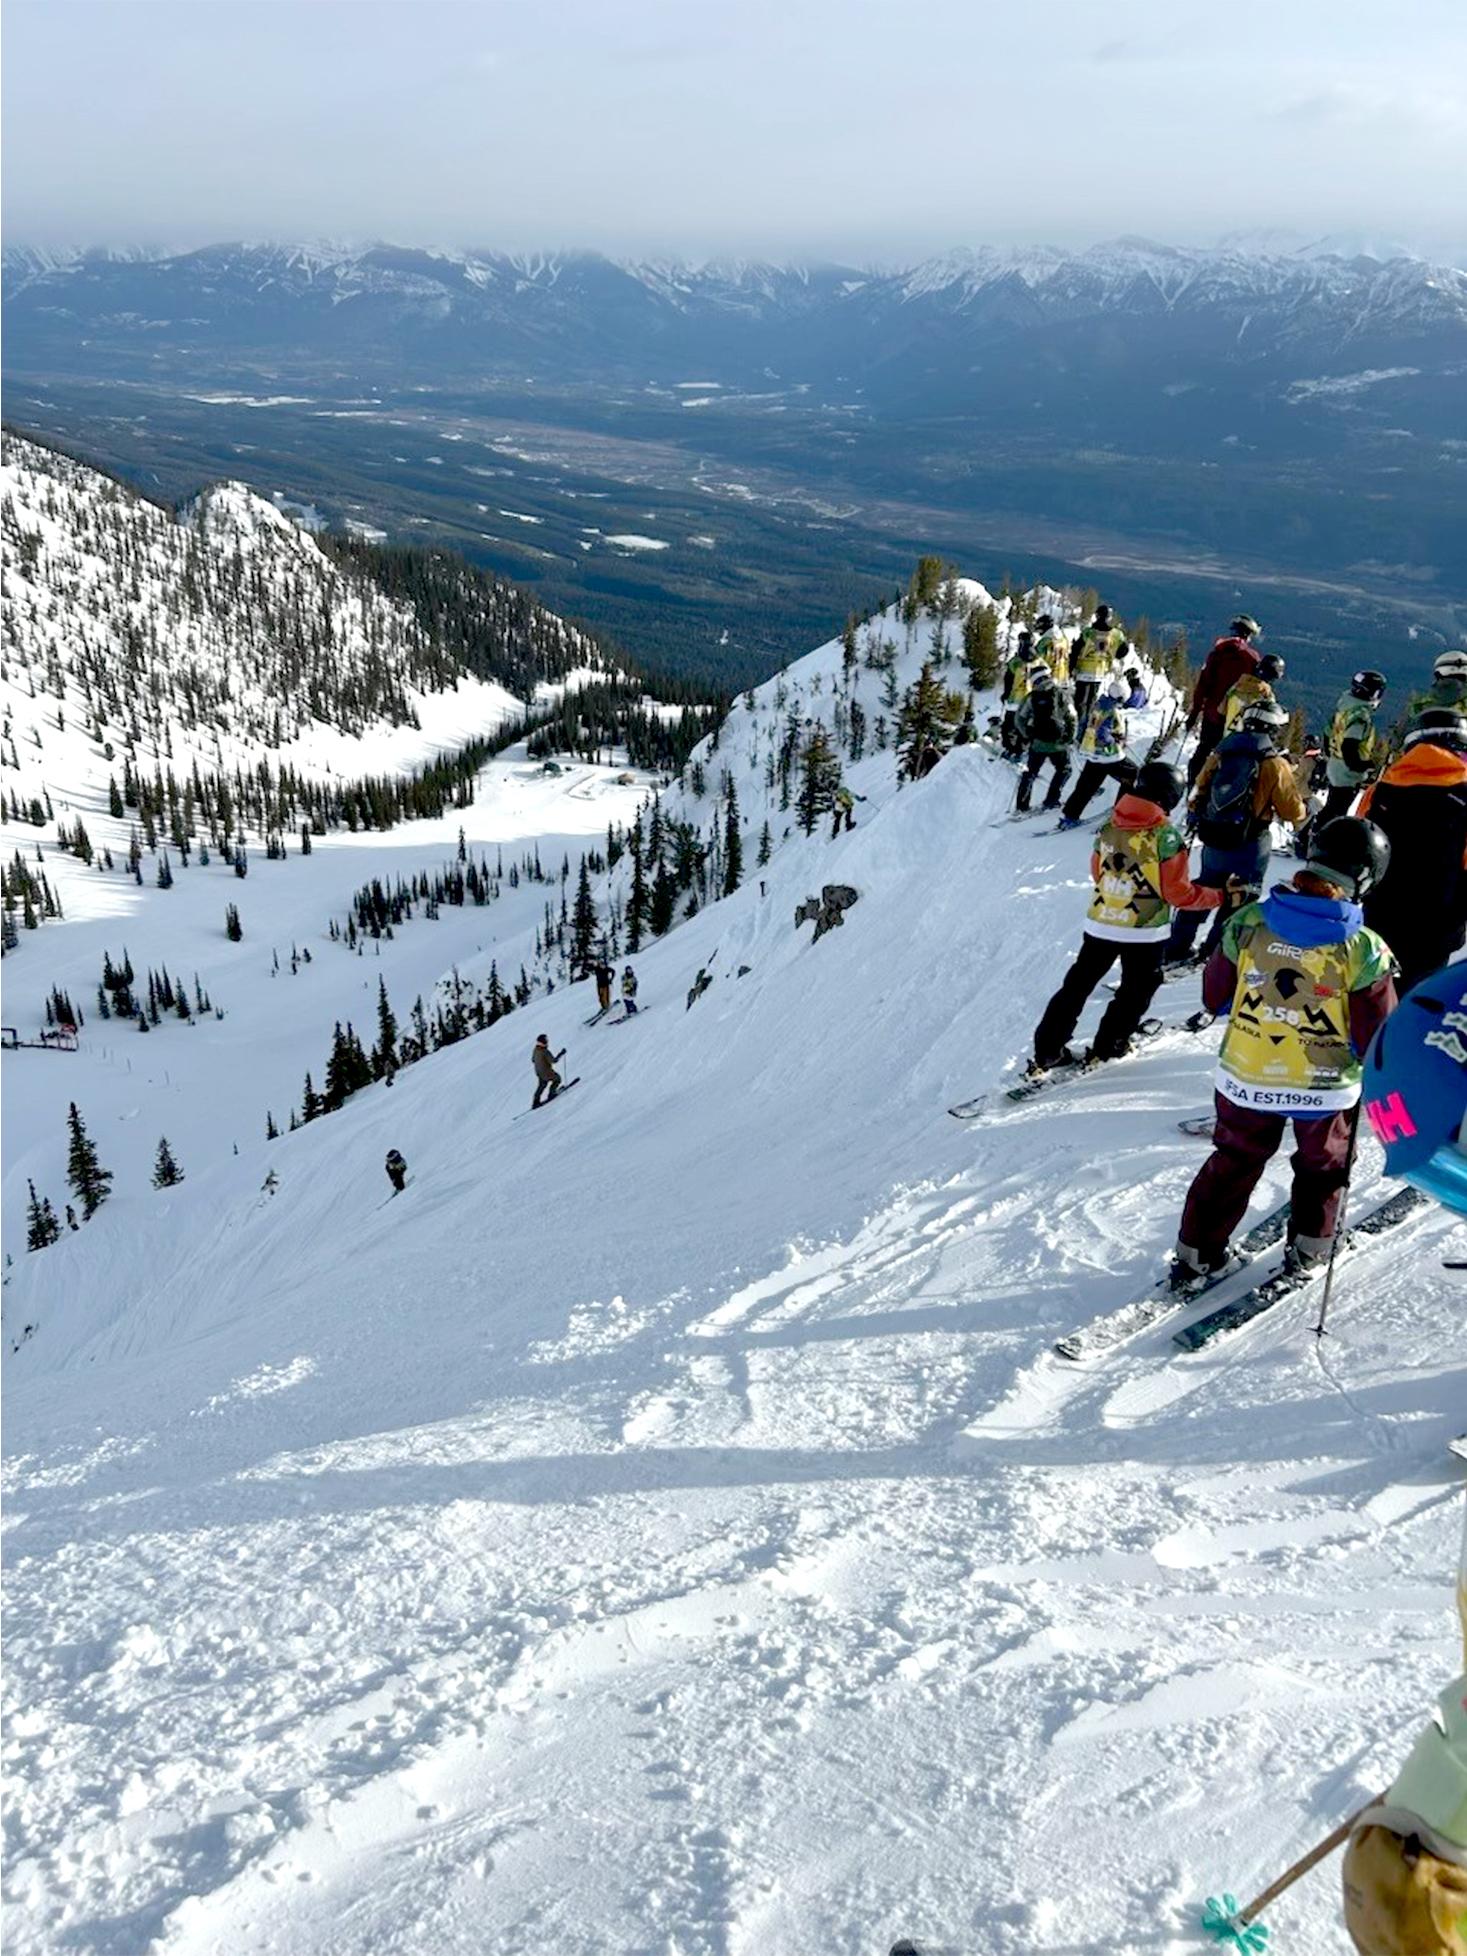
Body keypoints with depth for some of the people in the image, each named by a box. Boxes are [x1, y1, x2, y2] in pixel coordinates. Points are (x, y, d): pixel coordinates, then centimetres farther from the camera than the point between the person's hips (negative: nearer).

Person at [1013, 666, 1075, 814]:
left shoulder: (1031, 697, -2)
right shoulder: (1061, 694, -3)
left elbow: (1020, 720, -1)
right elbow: (1071, 717, -4)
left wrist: (1026, 736, 14)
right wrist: (1071, 737, 8)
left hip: (1038, 743, 1)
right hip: (1058, 742, -1)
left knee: (1030, 773, 14)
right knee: (1064, 770, 20)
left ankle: (1021, 805, 9)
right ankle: (1051, 800, 11)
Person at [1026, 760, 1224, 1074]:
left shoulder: (1109, 826, -1)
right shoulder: (1166, 836, -17)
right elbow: (1179, 894, -14)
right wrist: (1219, 896, -1)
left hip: (1100, 924, 5)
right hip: (1145, 931, -4)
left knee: (1077, 984, 13)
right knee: (1137, 990, 18)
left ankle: (1047, 1051, 13)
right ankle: (1109, 1046, 23)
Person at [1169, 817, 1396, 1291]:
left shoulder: (1249, 923, -13)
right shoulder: (1363, 949, -21)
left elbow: (1213, 997, 0)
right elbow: (1376, 1040, -14)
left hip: (1245, 1079, 3)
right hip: (1325, 1089, -2)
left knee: (1234, 1162, 23)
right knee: (1322, 1165, 26)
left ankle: (1195, 1255, 29)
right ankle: (1307, 1251, 39)